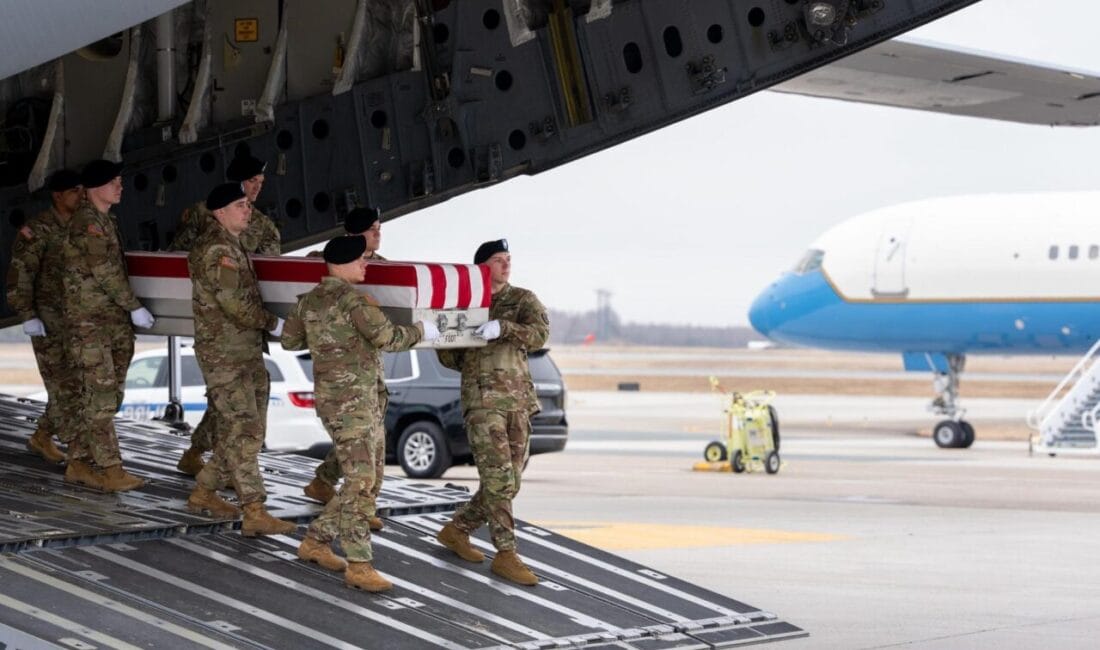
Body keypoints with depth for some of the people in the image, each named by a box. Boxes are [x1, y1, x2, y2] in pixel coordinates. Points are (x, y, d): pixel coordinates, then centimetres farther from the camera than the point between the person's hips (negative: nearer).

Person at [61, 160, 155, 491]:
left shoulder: (106, 220, 17)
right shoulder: (87, 221, -12)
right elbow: (104, 270, -17)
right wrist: (135, 307, -14)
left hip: (114, 321, 9)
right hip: (89, 322, -9)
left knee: (107, 396, 9)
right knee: (99, 395, -8)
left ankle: (80, 462, 16)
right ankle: (109, 469, -9)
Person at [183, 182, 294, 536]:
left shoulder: (231, 246, 17)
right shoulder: (217, 250, -15)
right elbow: (236, 305, -20)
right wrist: (274, 324, -9)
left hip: (245, 351, 10)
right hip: (224, 354, -10)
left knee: (248, 428, 13)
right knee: (242, 429, -12)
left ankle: (204, 493, 25)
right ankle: (255, 513, -15)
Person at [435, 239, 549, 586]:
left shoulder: (522, 299, 9)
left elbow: (539, 334, -10)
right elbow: (449, 357, 16)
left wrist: (503, 328, -26)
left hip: (519, 399, 3)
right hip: (482, 399, -3)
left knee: (508, 482, 7)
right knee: (498, 478, -13)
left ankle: (456, 530, 24)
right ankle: (506, 554, -12)